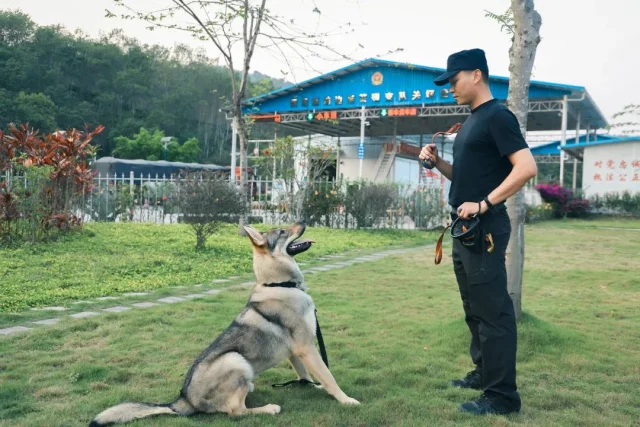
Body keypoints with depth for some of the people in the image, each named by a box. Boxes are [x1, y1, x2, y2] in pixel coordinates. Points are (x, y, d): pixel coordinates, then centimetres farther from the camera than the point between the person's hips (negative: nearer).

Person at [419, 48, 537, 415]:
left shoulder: (497, 116, -11)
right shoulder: (471, 122, 17)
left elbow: (527, 167, -21)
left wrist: (484, 204, -23)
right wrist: (438, 161, 5)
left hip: (485, 229, -10)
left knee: (493, 310, -5)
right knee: (475, 308, 18)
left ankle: (502, 395, 3)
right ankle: (483, 373, 31)